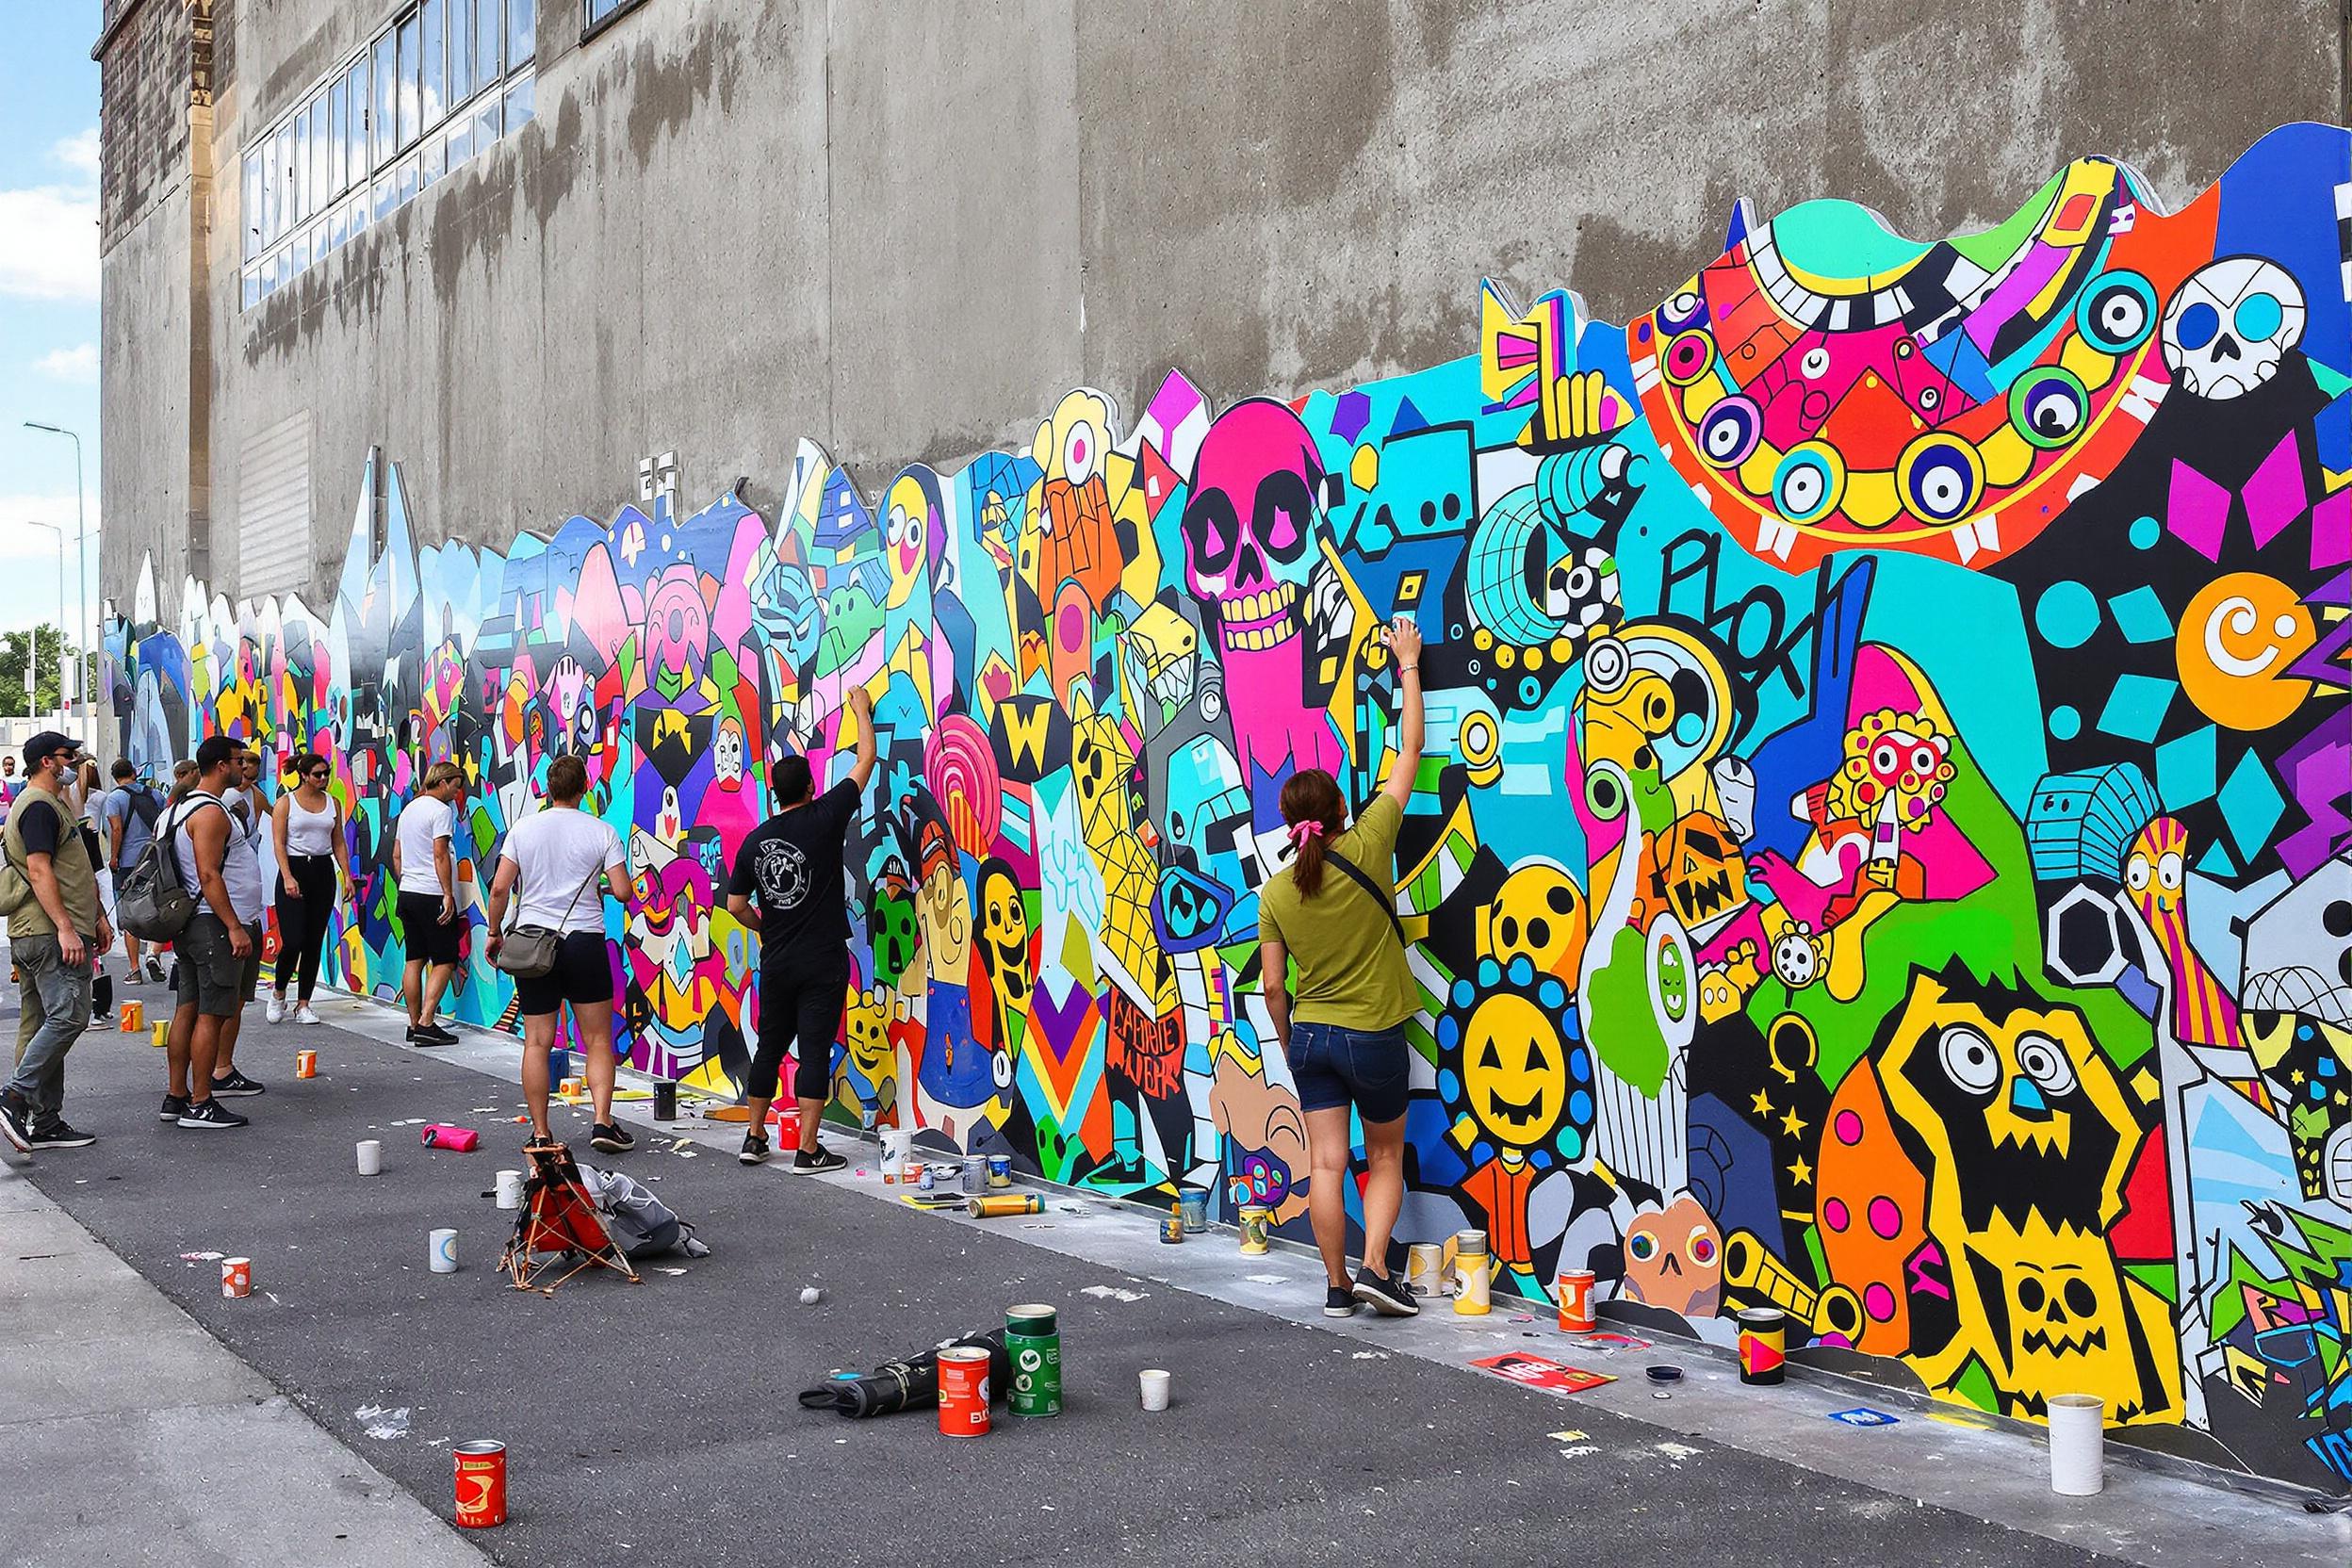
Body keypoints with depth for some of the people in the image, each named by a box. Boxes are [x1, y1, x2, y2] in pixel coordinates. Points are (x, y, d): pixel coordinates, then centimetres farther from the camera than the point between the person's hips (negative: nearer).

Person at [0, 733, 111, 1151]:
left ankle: (45, 1122, 9)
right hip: (49, 933, -11)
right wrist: (65, 927, -24)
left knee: (40, 1027, 8)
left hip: (52, 933, 11)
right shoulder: (38, 807, -10)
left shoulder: (52, 804, 23)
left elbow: (73, 873, 28)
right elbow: (39, 870, -19)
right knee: (68, 1015, -15)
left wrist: (97, 919, 25)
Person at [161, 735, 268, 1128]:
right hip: (216, 925, -11)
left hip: (192, 924, 11)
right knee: (212, 1014, -7)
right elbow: (208, 876, -21)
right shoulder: (210, 812, -15)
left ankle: (175, 1097, 15)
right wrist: (235, 928, -22)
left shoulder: (185, 807, 18)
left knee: (189, 1008, 11)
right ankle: (199, 1104, -6)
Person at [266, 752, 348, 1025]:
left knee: (314, 943, 3)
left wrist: (346, 875, 2)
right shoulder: (285, 802, -2)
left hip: (323, 871, 4)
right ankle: (278, 993, 14)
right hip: (294, 869, -4)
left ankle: (303, 1005, 11)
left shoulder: (333, 803, 11)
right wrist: (288, 877, -18)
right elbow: (279, 844, -7)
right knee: (292, 942, -12)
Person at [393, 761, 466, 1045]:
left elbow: (396, 855, 21)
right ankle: (425, 1024, -12)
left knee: (415, 960, 9)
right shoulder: (441, 810, -10)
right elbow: (440, 855, -17)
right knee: (444, 961, -4)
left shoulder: (409, 809, 17)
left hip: (407, 894, 9)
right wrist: (448, 894, -16)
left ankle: (414, 1024, 10)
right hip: (432, 895, -9)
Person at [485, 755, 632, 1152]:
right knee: (598, 1040, 6)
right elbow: (623, 891, -6)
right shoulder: (601, 831, -2)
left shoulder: (523, 829, 2)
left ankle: (540, 1132, 7)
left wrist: (495, 932, 11)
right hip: (584, 940, -1)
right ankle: (603, 1122, -4)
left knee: (537, 1042, 6)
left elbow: (500, 887, -2)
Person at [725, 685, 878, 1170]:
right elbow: (866, 759, -1)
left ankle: (755, 1139, 24)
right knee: (815, 1052, -3)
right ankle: (808, 1151, -2)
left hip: (776, 962, 4)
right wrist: (861, 709, 14)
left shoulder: (755, 840, 3)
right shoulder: (822, 819, -9)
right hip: (822, 962, -4)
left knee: (770, 1047, 16)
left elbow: (736, 905, 8)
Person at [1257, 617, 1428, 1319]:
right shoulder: (1366, 851, -12)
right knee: (1386, 1158, 14)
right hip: (1374, 1036, -2)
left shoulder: (1276, 893, -4)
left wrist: (1288, 1045, 16)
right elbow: (1409, 752, -4)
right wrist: (1409, 666, 5)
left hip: (1311, 1036, 2)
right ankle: (1375, 1268, 0)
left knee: (1326, 1164, 6)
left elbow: (1273, 987, 0)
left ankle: (1338, 1287, 9)